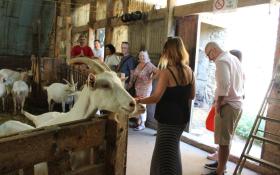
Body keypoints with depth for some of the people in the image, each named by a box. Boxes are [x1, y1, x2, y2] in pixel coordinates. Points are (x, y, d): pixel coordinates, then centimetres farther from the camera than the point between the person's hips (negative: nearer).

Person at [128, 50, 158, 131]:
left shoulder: (149, 65, -13)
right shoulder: (139, 65, 9)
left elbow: (157, 72, -25)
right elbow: (134, 75, 15)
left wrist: (150, 79, -17)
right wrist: (131, 83, 7)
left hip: (145, 88, -7)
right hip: (138, 87, 7)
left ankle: (142, 124, 7)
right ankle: (139, 122, 24)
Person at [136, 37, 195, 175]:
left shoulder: (166, 72, -19)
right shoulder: (189, 71, 1)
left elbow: (156, 97, -19)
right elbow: (191, 96, 9)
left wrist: (139, 100, -5)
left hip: (168, 119, -7)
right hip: (182, 117, 7)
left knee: (166, 156, 4)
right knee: (170, 151, 24)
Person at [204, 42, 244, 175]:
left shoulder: (221, 61, -15)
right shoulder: (234, 58, 15)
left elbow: (224, 84, -27)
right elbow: (242, 78, 23)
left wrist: (218, 104, -19)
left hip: (228, 104, -10)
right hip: (236, 102, 10)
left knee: (223, 139, -2)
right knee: (226, 137, 20)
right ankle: (222, 163, 35)